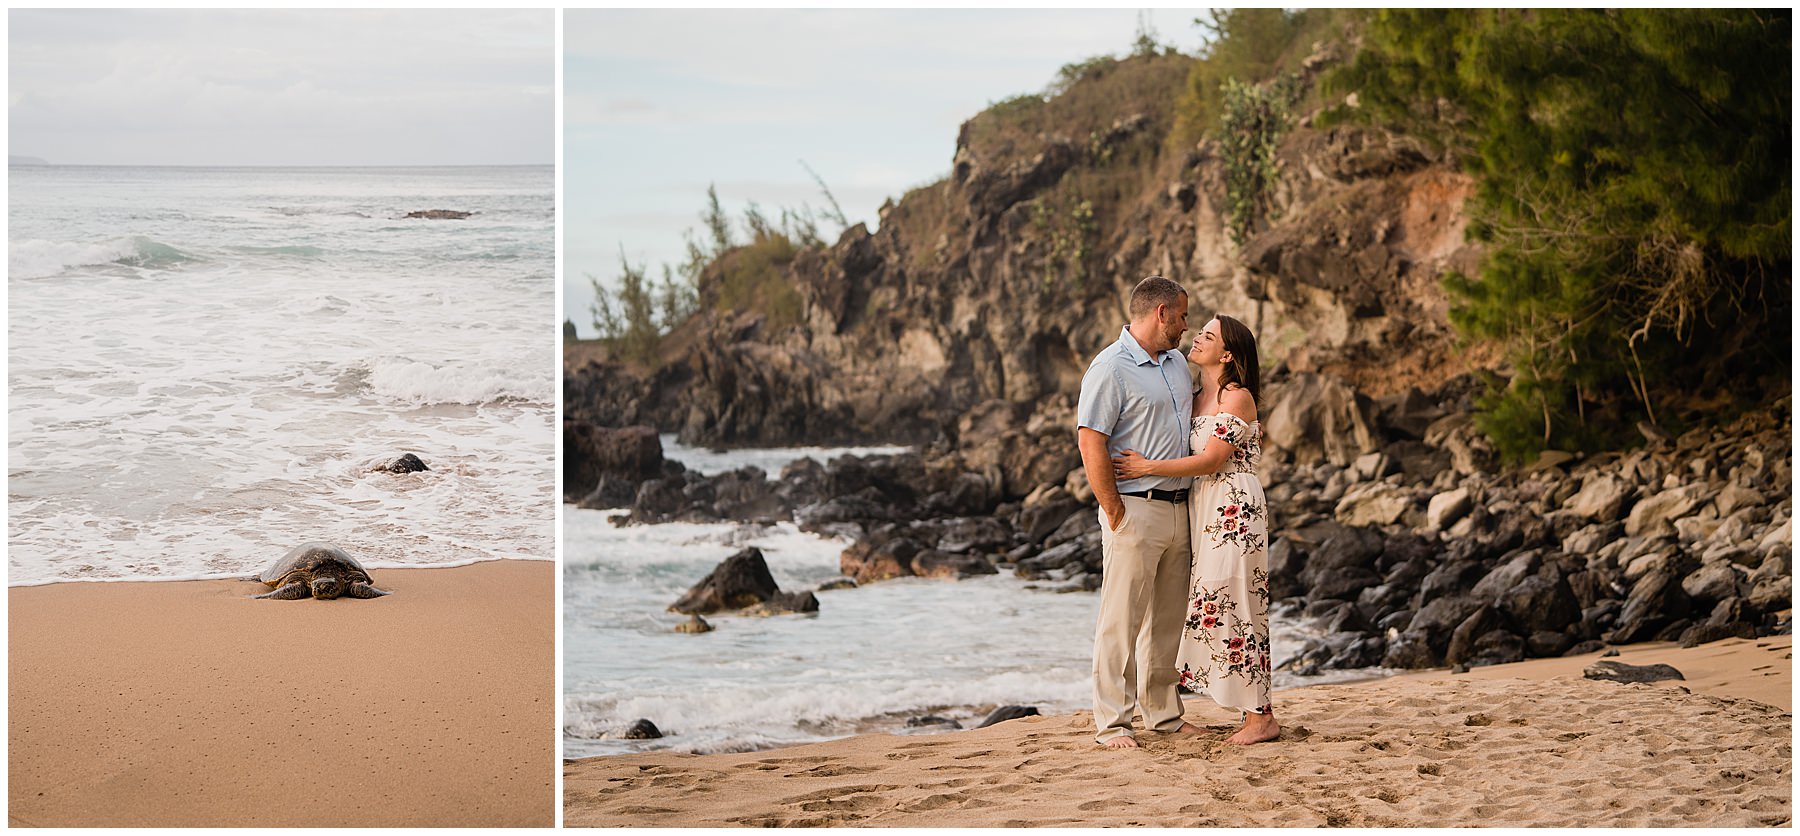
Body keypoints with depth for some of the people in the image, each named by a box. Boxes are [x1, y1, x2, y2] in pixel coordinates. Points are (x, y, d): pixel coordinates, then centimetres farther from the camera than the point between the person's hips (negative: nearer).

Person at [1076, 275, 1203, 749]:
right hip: (1136, 509, -8)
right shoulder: (1111, 368, -12)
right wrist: (1114, 512, -16)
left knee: (1168, 619, 13)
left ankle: (1163, 713, 21)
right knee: (1122, 620, -6)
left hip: (1178, 509, 8)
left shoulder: (1177, 363, 15)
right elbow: (1091, 443, -16)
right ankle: (1111, 722, -2)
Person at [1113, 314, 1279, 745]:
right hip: (1203, 511, 9)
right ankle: (1256, 713, 9)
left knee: (1232, 608, -10)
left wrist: (1148, 467, -16)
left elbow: (1211, 461, -15)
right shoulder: (1198, 398, 17)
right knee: (1217, 608, 6)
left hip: (1234, 511, -8)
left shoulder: (1237, 397, -9)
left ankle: (1261, 717, -6)